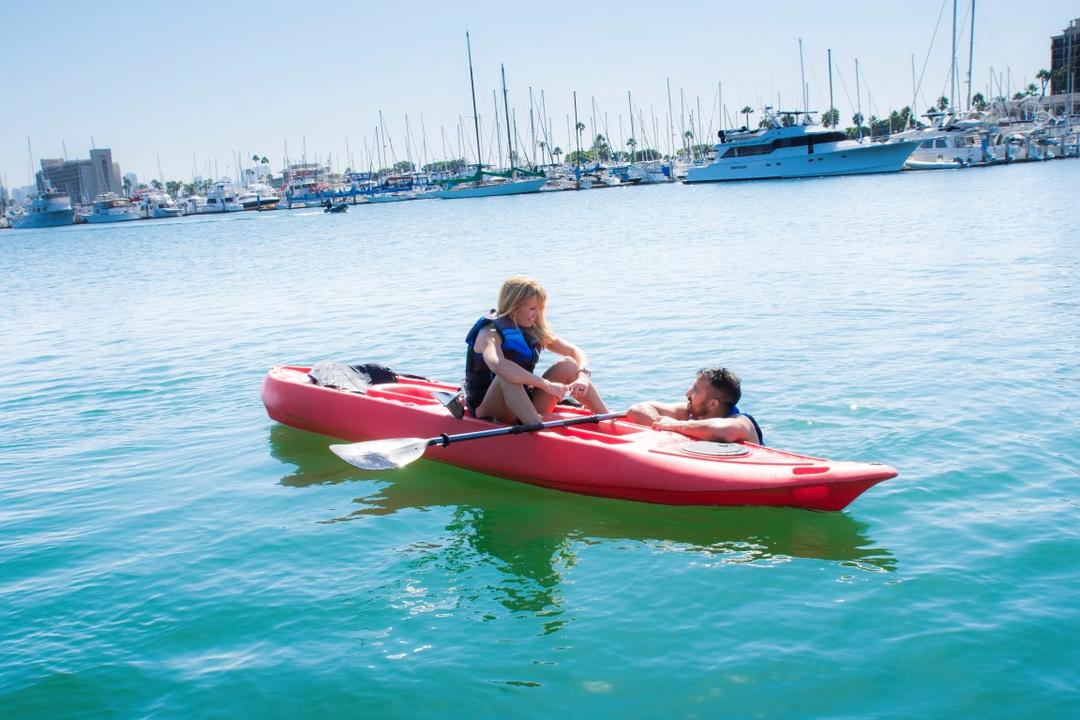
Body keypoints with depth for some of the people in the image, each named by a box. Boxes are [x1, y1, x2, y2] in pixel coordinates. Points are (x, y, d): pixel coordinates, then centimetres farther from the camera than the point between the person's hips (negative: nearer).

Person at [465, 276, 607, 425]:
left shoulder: (534, 332, 6)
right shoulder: (489, 333, -16)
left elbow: (576, 352, 2)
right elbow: (497, 365, -39)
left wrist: (583, 377, -21)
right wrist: (546, 385, -42)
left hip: (525, 407, 6)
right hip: (490, 413, -6)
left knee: (567, 365, -8)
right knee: (507, 376, -35)